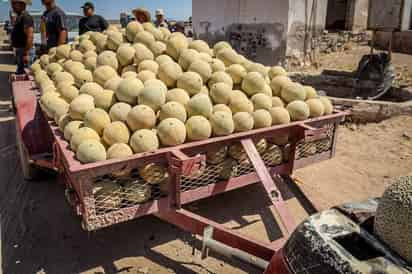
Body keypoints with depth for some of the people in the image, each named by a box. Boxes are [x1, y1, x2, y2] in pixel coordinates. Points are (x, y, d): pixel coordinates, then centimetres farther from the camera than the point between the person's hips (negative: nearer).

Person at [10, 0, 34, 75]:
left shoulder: (26, 17, -16)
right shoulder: (19, 16, 15)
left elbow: (30, 36, -24)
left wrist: (26, 54, -26)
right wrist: (16, 49, 21)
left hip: (24, 50, -10)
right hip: (19, 49, 10)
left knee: (24, 73, -8)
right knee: (20, 72, 16)